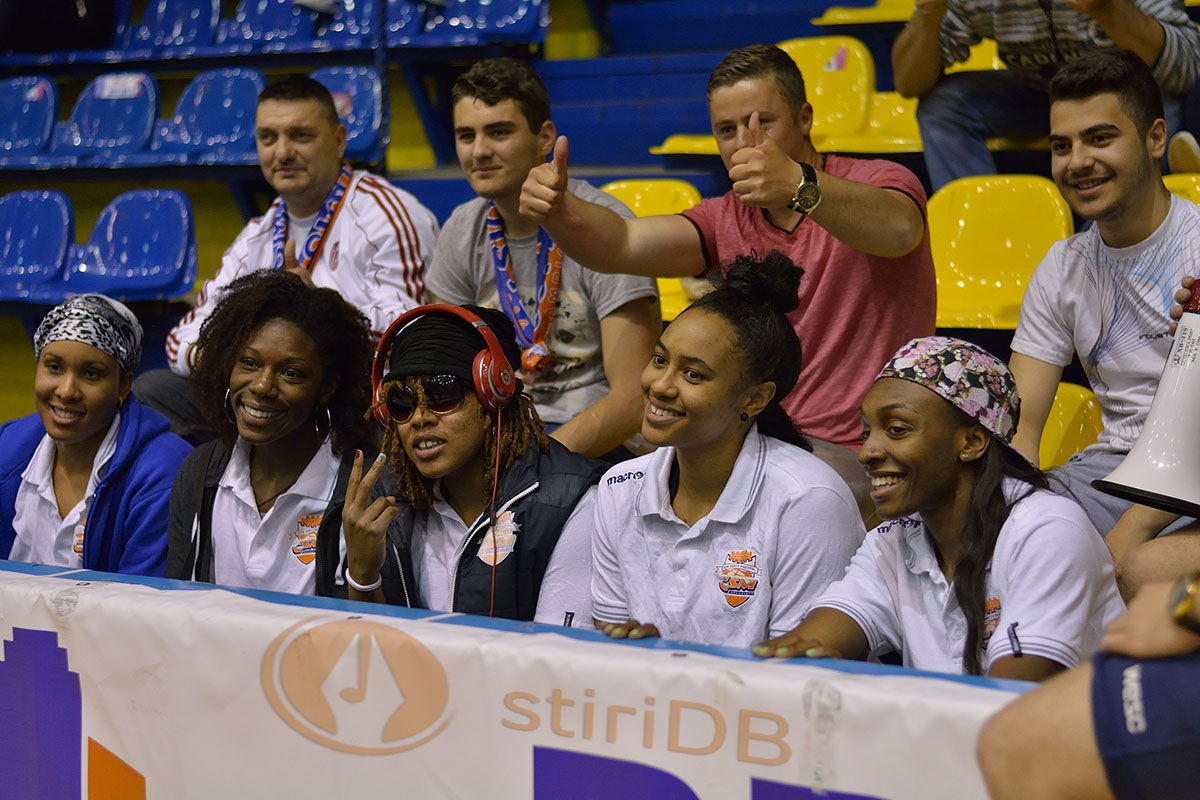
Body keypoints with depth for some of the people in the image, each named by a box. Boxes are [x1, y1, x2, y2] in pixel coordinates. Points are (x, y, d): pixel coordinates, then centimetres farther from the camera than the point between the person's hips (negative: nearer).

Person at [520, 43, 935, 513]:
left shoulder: (878, 182, -5)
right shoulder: (727, 222, 10)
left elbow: (899, 230, -31)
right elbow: (621, 245, -6)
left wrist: (800, 187, -50)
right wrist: (557, 209, -29)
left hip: (863, 455, -5)